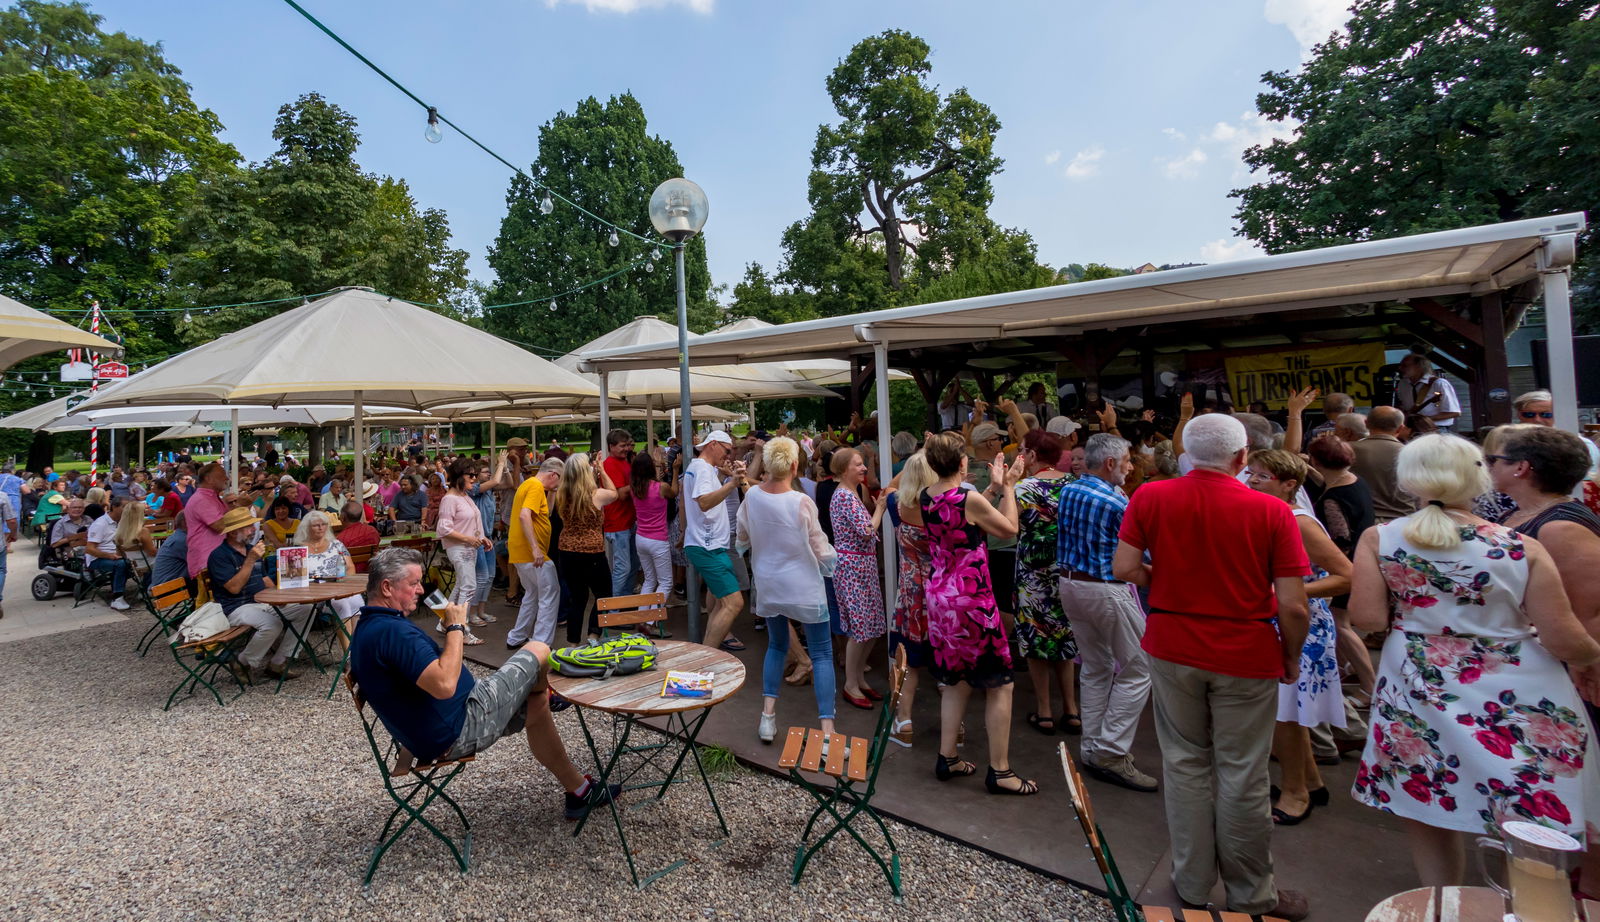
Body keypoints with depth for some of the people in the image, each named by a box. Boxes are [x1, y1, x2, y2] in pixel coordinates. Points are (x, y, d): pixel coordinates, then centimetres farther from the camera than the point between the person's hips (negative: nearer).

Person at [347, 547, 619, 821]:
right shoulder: (392, 630, -27)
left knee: (536, 706, 19)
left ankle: (579, 790, 27)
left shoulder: (366, 630, 8)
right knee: (537, 652, -3)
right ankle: (547, 692, 35)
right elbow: (444, 684, -35)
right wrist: (456, 628, -23)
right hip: (459, 732, -11)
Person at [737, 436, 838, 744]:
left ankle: (768, 716, 22)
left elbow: (741, 541, 9)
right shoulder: (802, 503, -20)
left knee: (776, 646, 23)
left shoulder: (751, 497, -8)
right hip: (803, 588, -4)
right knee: (822, 654, 6)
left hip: (768, 587, 5)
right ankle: (827, 729, 3)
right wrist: (832, 559, 12)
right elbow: (822, 553, -10)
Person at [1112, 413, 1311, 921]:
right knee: (1242, 774, 12)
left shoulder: (1150, 497, -7)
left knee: (1186, 763, 16)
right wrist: (1292, 657, 5)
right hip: (1247, 656, -1)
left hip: (1172, 648, 2)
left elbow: (1124, 568, -7)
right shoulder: (1271, 511, -12)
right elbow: (1293, 606, -11)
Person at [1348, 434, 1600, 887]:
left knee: (1429, 818, 16)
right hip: (1521, 702, 0)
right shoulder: (1523, 549, -9)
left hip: (1421, 697, 0)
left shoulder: (1379, 539, -9)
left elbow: (1368, 619, -12)